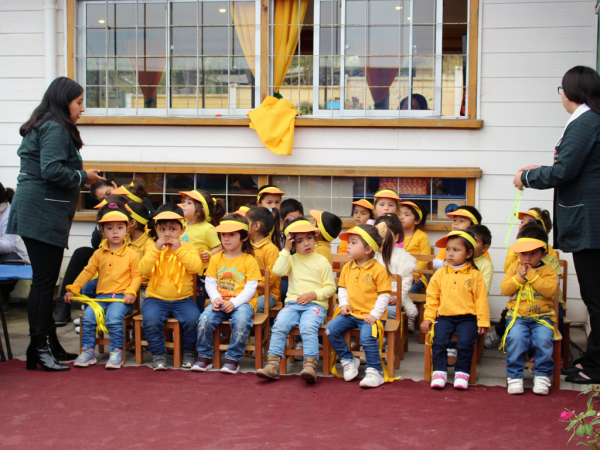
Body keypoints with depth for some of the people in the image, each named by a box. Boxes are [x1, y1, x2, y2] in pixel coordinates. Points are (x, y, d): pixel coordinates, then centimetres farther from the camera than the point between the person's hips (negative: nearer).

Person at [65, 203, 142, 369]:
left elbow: (137, 275, 1)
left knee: (114, 318, -30)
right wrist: (73, 289, 10)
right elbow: (87, 272, 17)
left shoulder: (131, 254, 3)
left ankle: (116, 353, -17)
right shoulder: (99, 254, 14)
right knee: (88, 317, -19)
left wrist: (131, 292, -14)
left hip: (122, 297, -4)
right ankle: (88, 351, -5)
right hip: (101, 296, 4)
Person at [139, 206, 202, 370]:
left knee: (193, 318, -27)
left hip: (183, 299, 0)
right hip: (156, 298, 0)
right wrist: (156, 249, -15)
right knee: (150, 319, -29)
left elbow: (196, 267, -12)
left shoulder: (188, 248, 7)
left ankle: (189, 352, 0)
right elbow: (143, 270, -7)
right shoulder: (153, 249, 10)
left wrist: (179, 249, -16)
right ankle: (158, 354, -6)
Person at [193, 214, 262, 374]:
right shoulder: (216, 258, 12)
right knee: (205, 319, -24)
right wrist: (215, 298, -11)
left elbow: (250, 287, -7)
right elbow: (210, 283, 9)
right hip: (220, 301, 3)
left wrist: (234, 302, -19)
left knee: (241, 320, -35)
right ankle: (204, 356, -6)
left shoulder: (249, 260, -1)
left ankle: (233, 358, -18)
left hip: (243, 302, -3)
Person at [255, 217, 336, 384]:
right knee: (279, 325, -23)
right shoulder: (291, 259, 15)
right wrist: (286, 250, -5)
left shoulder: (322, 261, 8)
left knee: (308, 327, -32)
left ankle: (310, 365, -36)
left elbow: (330, 287, 5)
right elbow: (278, 271, -6)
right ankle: (273, 365, -24)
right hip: (292, 303, 3)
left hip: (316, 304, -3)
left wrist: (313, 294, -10)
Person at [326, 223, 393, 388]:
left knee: (367, 337, -30)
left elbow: (384, 295, -10)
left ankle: (375, 373, -14)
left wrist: (375, 314, -17)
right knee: (331, 328, -12)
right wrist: (343, 304, 1)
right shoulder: (347, 268, 8)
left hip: (370, 315, -6)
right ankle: (348, 360, 5)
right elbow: (342, 288, 18)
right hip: (351, 313, 6)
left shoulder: (379, 270, -10)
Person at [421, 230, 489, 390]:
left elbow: (481, 299, 2)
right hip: (444, 317, 2)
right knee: (438, 341, -20)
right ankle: (439, 372, -7)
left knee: (465, 342, -22)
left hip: (467, 318, -2)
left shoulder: (475, 275, 2)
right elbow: (432, 297, 11)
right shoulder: (440, 274, 8)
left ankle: (462, 373, -6)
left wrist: (483, 322, -2)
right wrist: (428, 318, 5)